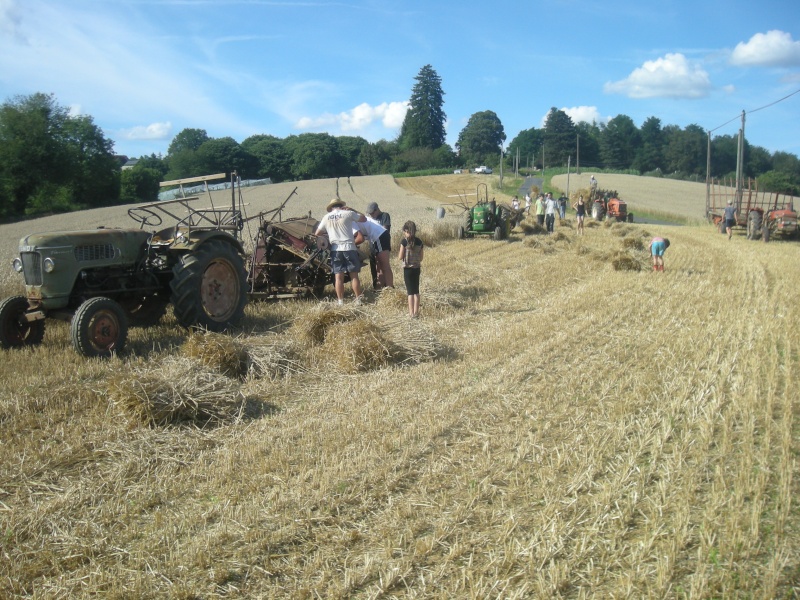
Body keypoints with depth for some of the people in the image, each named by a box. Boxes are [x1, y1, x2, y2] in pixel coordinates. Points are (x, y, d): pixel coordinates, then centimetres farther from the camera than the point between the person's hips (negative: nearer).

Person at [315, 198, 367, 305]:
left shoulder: (326, 217, 8)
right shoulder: (348, 213, 0)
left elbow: (317, 233, 13)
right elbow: (364, 219, 13)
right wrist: (351, 209, 19)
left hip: (335, 249, 2)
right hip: (349, 248, -2)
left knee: (338, 277, 2)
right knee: (354, 276, 4)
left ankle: (340, 301, 0)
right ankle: (358, 300, 4)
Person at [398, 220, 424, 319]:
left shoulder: (404, 241, -13)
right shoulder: (419, 241, 1)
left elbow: (400, 257, -11)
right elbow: (421, 258, 4)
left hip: (408, 269, -4)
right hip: (417, 268, 4)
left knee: (410, 291, 2)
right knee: (416, 291, 14)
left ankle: (411, 313, 4)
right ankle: (416, 312, 19)